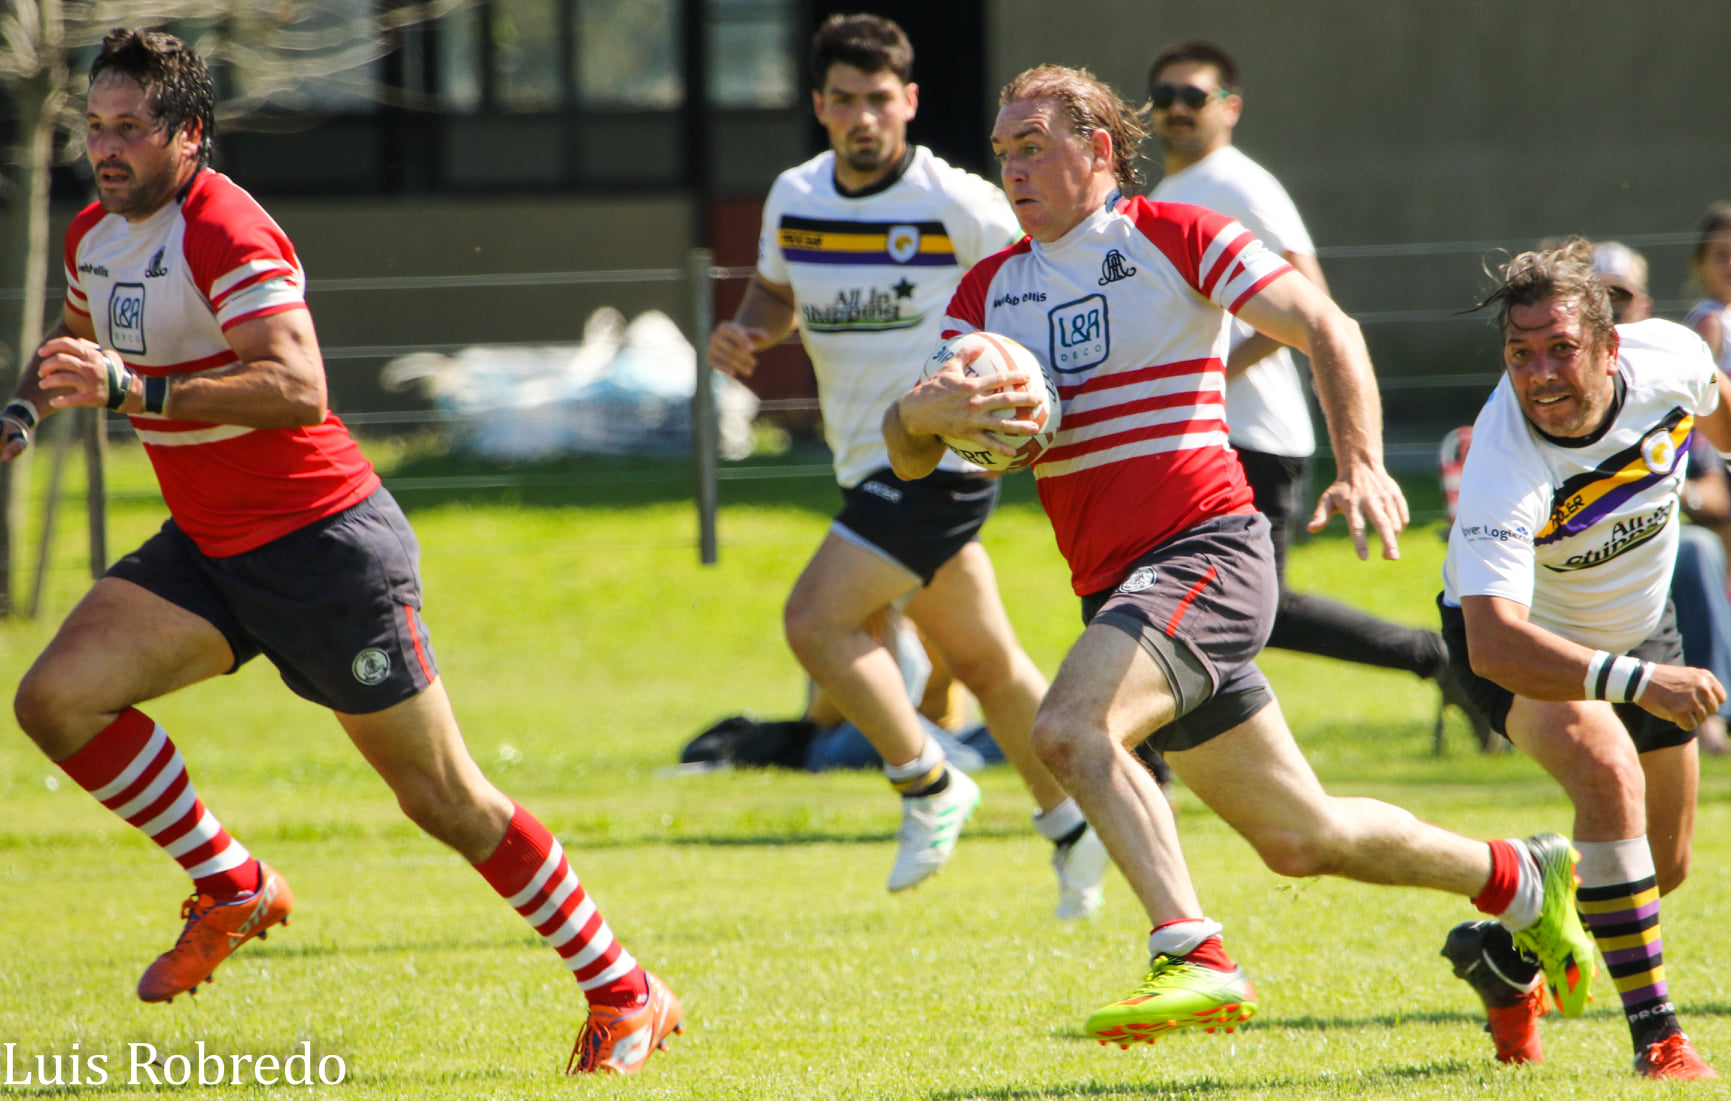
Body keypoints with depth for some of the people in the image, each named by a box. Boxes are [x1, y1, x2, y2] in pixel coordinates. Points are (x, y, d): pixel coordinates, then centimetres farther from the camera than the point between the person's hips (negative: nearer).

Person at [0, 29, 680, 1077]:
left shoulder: (225, 232, -21)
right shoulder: (96, 234, 7)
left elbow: (298, 388, -33)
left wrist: (130, 391, -38)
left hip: (324, 543, -8)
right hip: (207, 549, 8)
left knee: (443, 797, -3)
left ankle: (626, 998, 10)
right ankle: (233, 889, 6)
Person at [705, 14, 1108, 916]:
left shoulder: (960, 206, -14)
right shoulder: (793, 199, 4)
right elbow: (776, 295, 20)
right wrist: (741, 332, -2)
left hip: (942, 460, -7)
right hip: (871, 466, 7)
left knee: (815, 620, -18)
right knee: (984, 662, 16)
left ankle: (928, 787, -3)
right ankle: (1073, 828, 29)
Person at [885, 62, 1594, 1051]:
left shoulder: (1171, 238, -2)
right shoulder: (990, 291, 14)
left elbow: (1328, 330, -7)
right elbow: (907, 453, 7)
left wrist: (1363, 469, -21)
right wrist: (924, 412, -18)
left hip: (1205, 551, -7)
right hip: (1114, 587, 7)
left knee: (1071, 727, -31)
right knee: (1300, 838, 11)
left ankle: (1195, 960, -34)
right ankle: (1520, 880, 31)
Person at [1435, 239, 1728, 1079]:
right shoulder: (1501, 471, -41)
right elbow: (1494, 643, -50)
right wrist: (1634, 681, -61)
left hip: (1637, 624, 6)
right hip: (1522, 637, -6)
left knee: (1663, 866, 12)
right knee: (1608, 775, -33)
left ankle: (1503, 961, 39)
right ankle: (1656, 1038, -26)